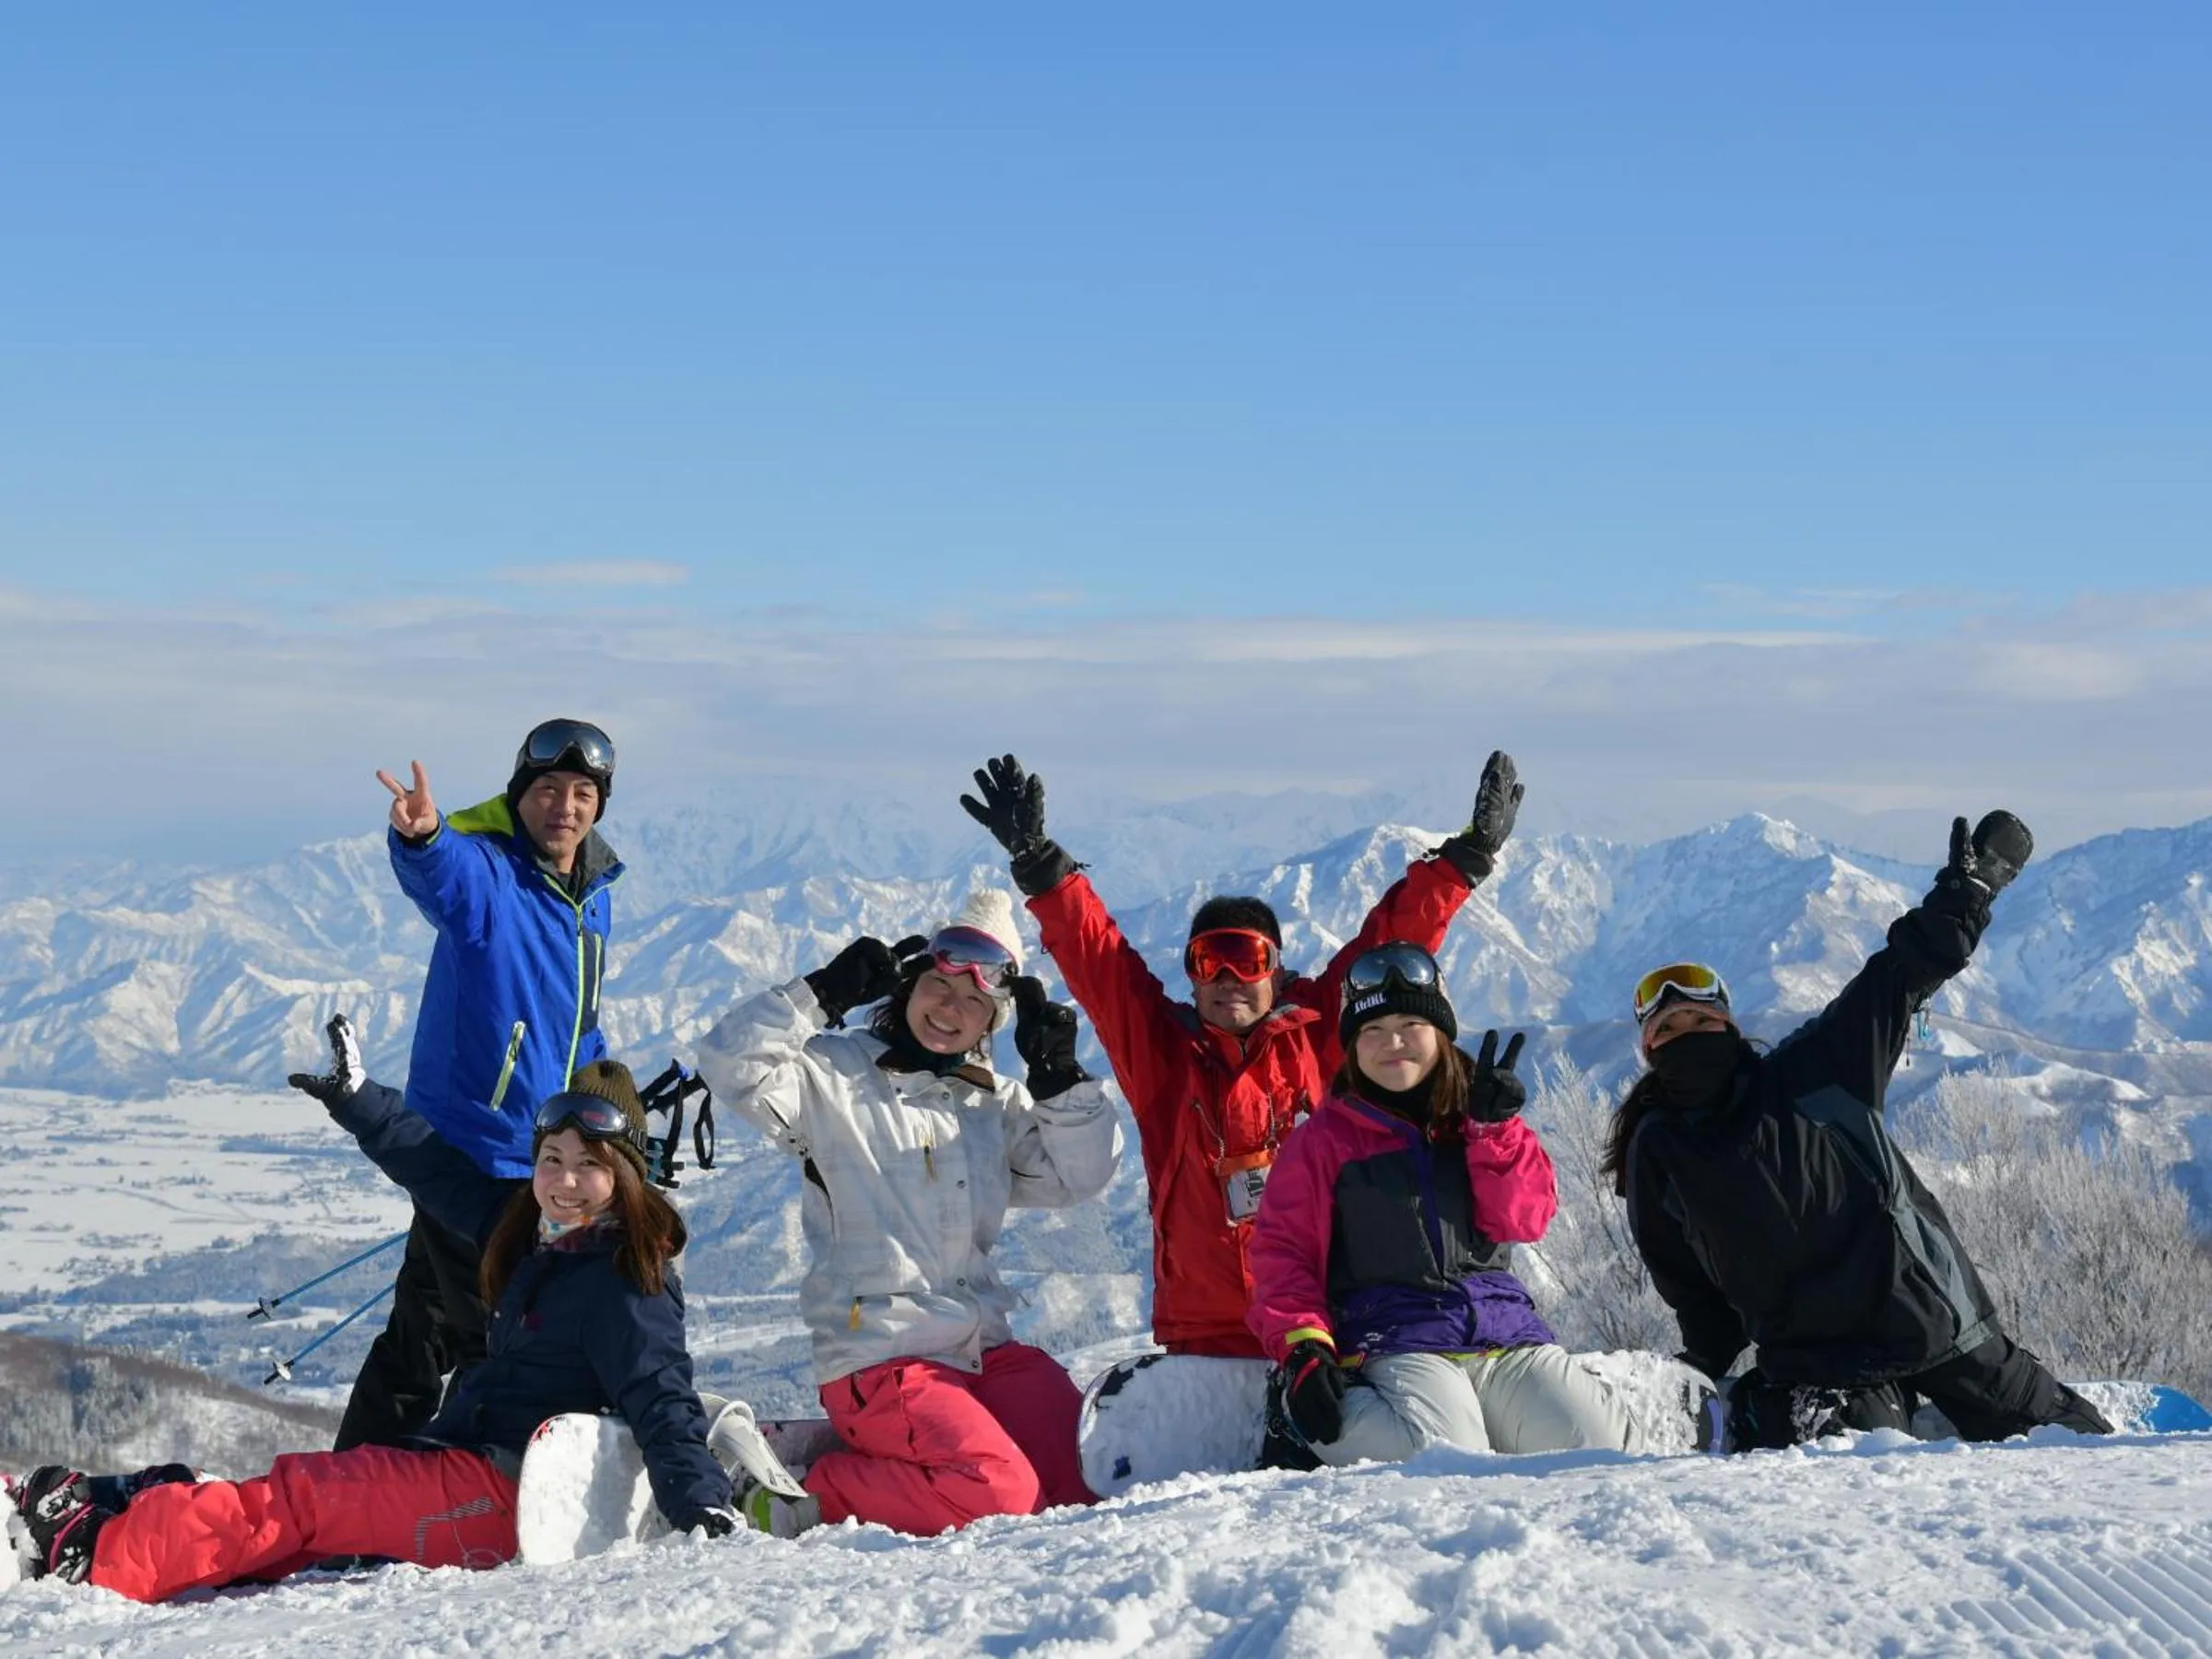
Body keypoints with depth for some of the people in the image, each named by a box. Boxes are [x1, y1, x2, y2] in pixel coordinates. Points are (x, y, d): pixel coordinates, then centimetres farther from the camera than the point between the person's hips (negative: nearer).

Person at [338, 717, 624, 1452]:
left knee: (426, 1333, 17)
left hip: (537, 1157, 7)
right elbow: (440, 875, -40)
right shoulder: (483, 872, -14)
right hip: (471, 1147, -7)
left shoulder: (594, 893, 11)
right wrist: (420, 839, -62)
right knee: (494, 1345, -4)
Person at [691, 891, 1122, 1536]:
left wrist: (1059, 1077, 2)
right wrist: (825, 993, -15)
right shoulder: (835, 1076, 1)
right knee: (999, 1493, -25)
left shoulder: (997, 1104, 18)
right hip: (880, 1356, -7)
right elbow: (731, 1065, -14)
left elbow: (1080, 1175, 13)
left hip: (986, 1348, 7)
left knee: (1086, 1483, -8)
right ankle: (806, 1496, -6)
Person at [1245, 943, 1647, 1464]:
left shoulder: (1477, 1122, 17)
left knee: (1605, 1446, -17)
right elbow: (1284, 1250, 3)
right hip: (1393, 1342, -3)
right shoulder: (1325, 1139, 9)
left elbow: (1525, 1221, 4)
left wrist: (1494, 1125, -8)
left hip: (1504, 1329, 4)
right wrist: (1302, 1349, -12)